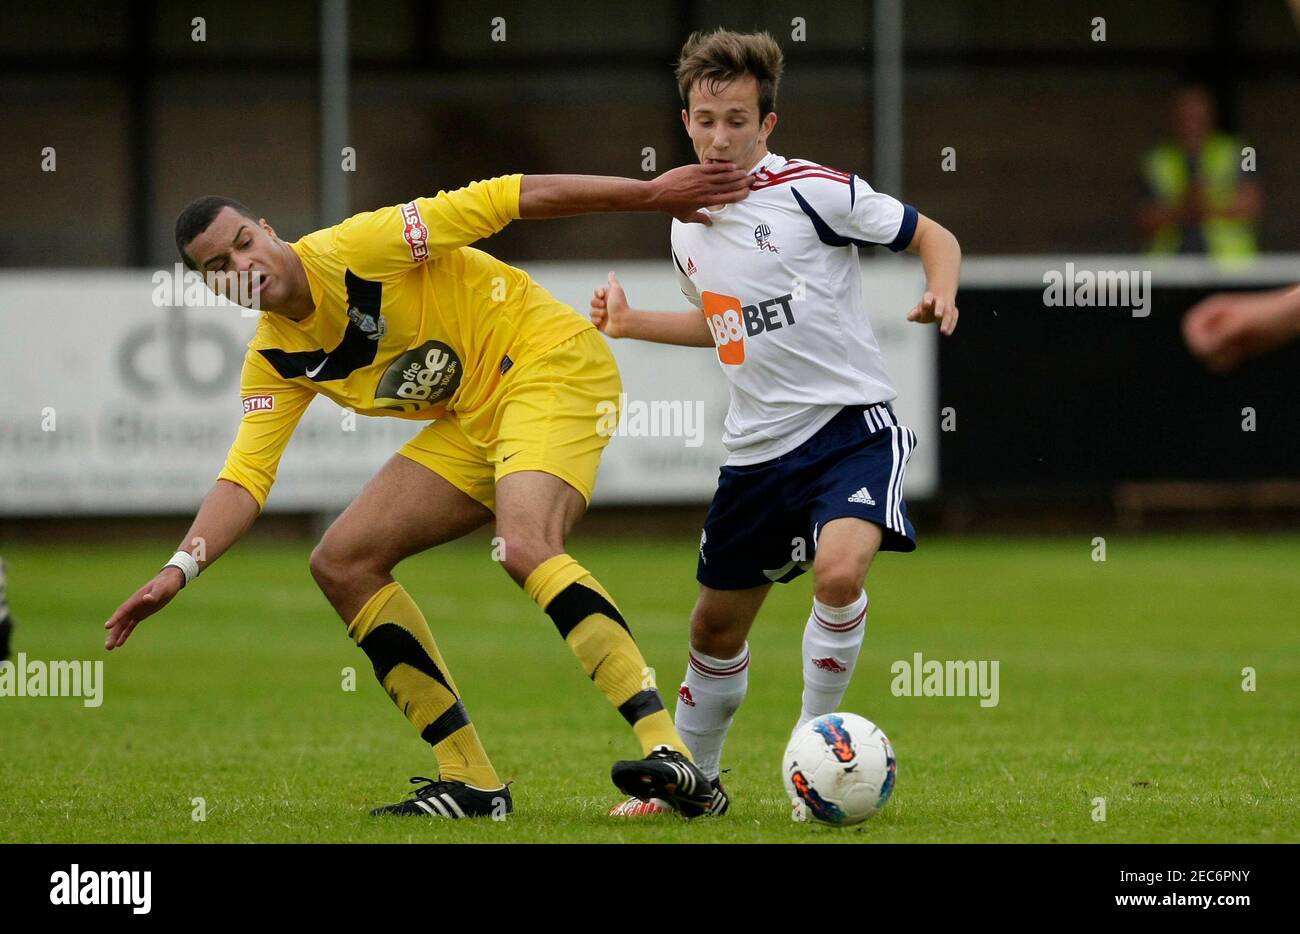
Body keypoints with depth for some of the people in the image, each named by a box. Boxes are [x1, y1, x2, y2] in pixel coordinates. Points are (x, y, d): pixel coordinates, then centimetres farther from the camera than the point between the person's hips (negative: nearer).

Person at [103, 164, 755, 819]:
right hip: (473, 422, 8)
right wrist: (180, 568, -18)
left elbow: (497, 201, -16)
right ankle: (472, 784, 0)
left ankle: (669, 753, -42)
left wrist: (650, 194, -16)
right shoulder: (274, 363, 4)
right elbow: (245, 477, 1)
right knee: (342, 563, 0)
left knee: (526, 548, -33)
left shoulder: (354, 249, -17)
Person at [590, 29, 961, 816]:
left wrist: (942, 293, -24)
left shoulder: (812, 190, -11)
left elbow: (932, 236, -4)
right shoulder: (687, 228, 9)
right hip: (759, 447, 6)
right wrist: (630, 324, 16)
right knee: (717, 627, 14)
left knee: (839, 570, -32)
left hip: (853, 425, -6)